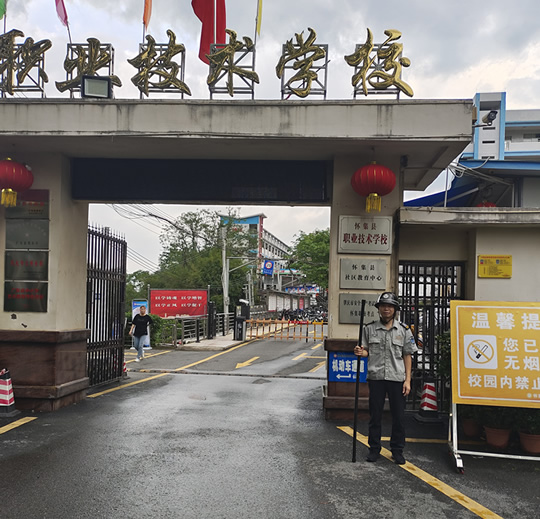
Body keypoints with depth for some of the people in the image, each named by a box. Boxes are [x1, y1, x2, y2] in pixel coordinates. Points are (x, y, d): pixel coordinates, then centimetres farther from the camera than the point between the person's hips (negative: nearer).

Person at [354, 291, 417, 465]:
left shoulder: (404, 330, 4)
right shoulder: (369, 329, 5)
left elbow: (407, 356, 6)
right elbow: (367, 351, 12)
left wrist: (407, 380, 1)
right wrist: (361, 352, -13)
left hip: (397, 378, 0)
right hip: (376, 377, 0)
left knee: (399, 416, 5)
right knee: (375, 415, 7)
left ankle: (397, 450, 20)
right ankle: (374, 449, 21)